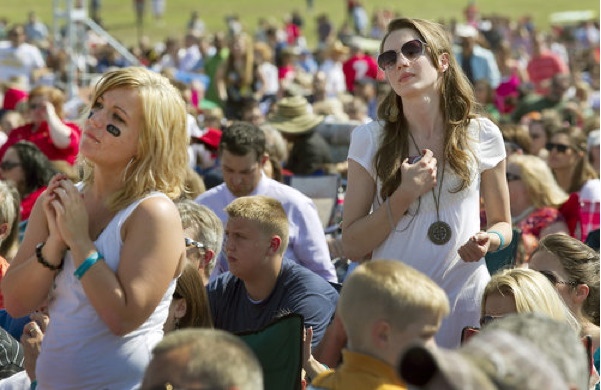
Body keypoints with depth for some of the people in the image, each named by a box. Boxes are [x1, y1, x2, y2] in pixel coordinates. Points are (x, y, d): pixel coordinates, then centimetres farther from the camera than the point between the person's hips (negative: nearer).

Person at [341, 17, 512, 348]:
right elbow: (352, 247, -2)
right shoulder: (370, 139, -1)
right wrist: (406, 195, -14)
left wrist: (490, 241, -10)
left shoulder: (482, 135, 1)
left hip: (465, 302, 1)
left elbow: (502, 223, 12)